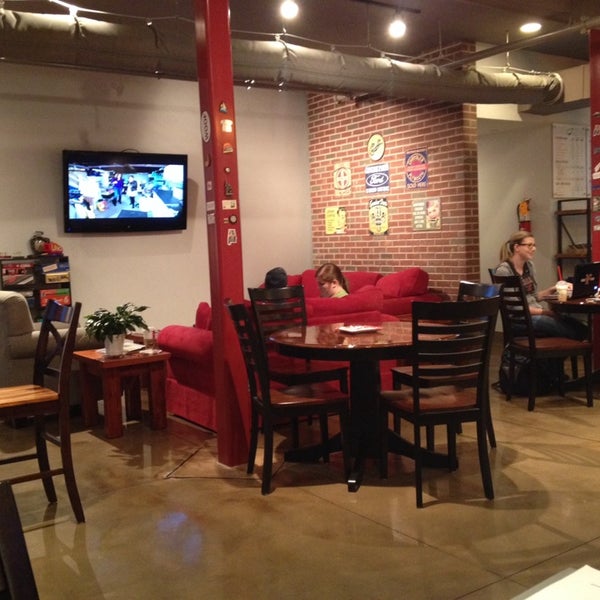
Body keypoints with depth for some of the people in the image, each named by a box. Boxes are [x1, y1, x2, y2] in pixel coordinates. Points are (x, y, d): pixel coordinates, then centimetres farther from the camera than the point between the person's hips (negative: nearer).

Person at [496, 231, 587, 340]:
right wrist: (543, 312, -17)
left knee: (582, 328, -16)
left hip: (537, 313, 8)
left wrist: (551, 290, 3)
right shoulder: (504, 270, -11)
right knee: (577, 331, -23)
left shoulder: (529, 265, 13)